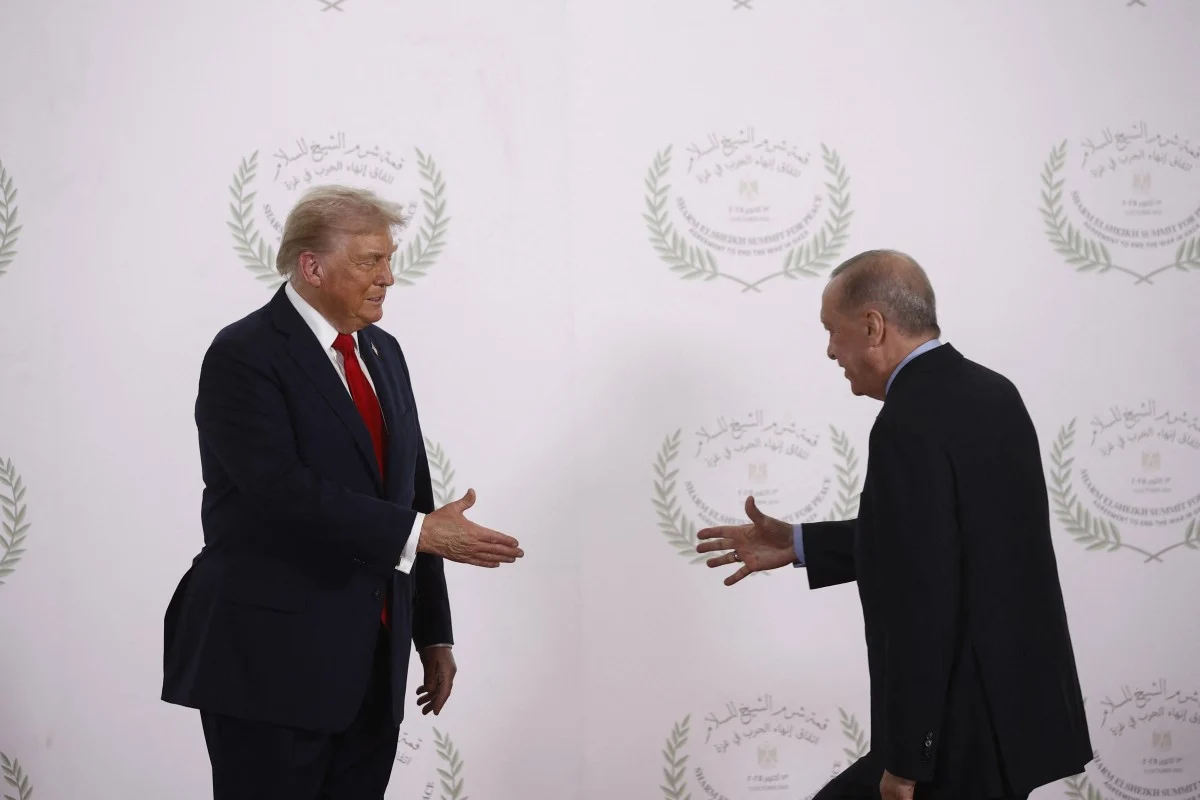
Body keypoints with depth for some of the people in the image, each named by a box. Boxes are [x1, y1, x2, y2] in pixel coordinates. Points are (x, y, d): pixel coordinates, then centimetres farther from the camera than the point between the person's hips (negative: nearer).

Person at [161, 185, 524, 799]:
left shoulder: (383, 352, 14)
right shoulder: (243, 356, -10)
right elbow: (285, 490, -22)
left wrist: (434, 633, 14)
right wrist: (420, 532, -24)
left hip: (373, 667, 7)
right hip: (272, 662, -7)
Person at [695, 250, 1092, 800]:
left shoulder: (909, 426, -20)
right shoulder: (991, 394, 9)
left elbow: (922, 607, -25)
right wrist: (796, 545, 19)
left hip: (964, 731, -9)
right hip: (1017, 710, 9)